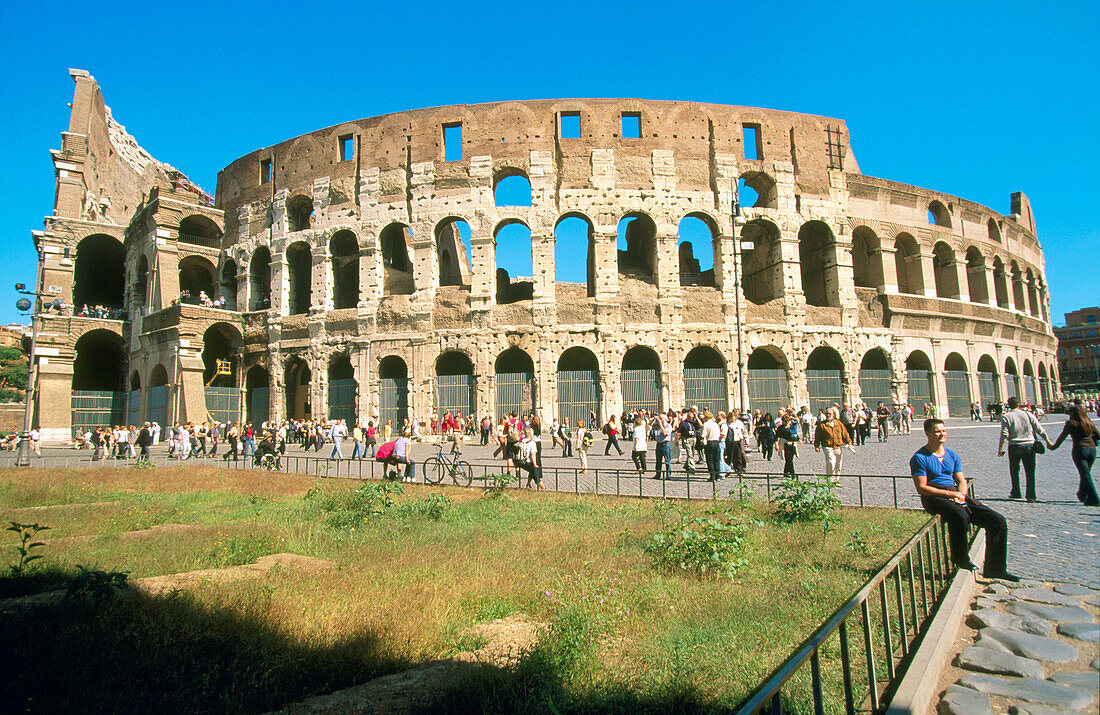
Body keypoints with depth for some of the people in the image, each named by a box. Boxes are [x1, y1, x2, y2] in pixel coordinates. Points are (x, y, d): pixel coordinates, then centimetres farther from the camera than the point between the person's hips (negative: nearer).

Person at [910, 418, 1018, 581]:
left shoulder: (953, 455, 18)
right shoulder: (920, 458, -5)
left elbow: (961, 481, 16)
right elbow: (921, 488, -10)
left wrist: (960, 496, -7)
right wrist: (950, 494, -16)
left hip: (956, 495, 7)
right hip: (934, 498, -7)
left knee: (999, 521, -5)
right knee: (959, 515, -37)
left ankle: (995, 568, 8)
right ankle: (960, 559, -12)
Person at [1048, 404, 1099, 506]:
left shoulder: (1071, 423, -5)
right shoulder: (1089, 423, 9)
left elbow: (1062, 437, -1)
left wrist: (1054, 446, 11)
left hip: (1080, 450, -5)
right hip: (1092, 449, 5)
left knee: (1086, 475, -3)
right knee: (1086, 474, 17)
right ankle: (1082, 495, 29)